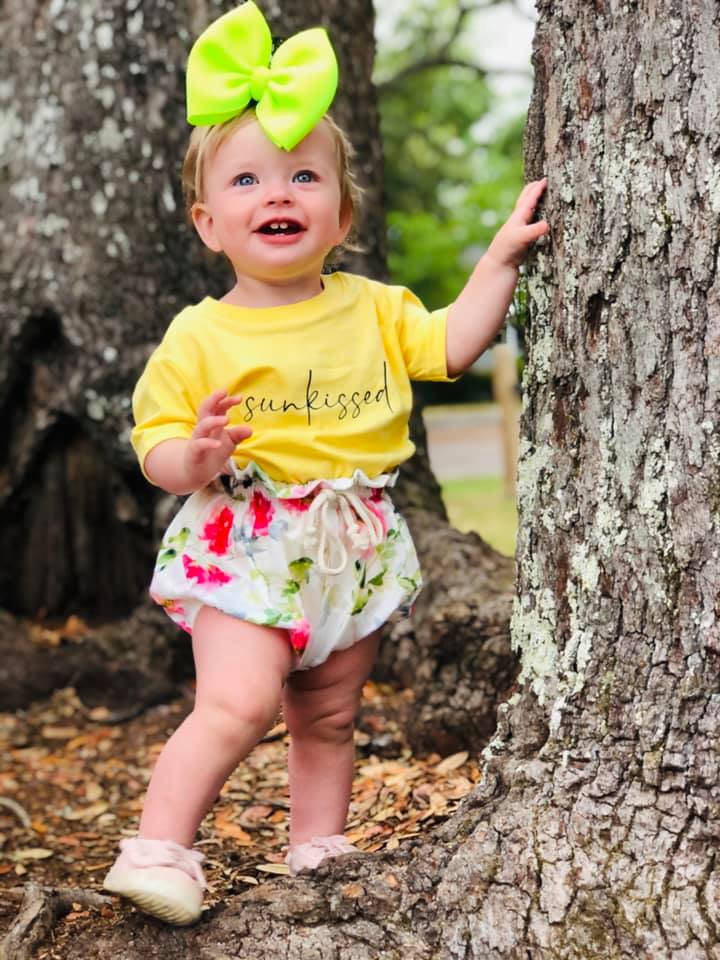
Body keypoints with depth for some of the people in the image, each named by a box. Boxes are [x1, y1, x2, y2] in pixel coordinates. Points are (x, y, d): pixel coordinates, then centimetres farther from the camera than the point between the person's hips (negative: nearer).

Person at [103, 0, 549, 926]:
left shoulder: (372, 308, 7)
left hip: (354, 547, 5)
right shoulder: (199, 337, -7)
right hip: (243, 544, -4)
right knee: (239, 703, -19)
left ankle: (317, 856, 27)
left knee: (328, 718, 13)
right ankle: (157, 849, -11)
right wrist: (195, 458, -27)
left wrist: (500, 256, 1)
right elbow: (157, 449, -6)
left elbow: (452, 345, 4)